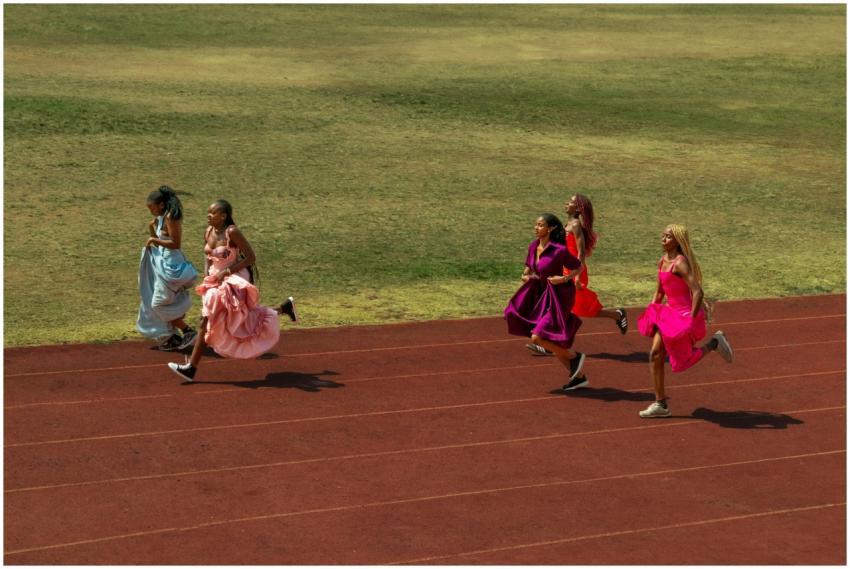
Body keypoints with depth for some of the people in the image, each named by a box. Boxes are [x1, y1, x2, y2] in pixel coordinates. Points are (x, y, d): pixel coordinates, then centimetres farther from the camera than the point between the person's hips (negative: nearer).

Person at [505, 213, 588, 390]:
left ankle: (575, 356, 6)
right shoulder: (533, 246, 0)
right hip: (542, 296, 8)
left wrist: (563, 279, -21)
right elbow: (529, 267, 17)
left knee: (537, 337, -15)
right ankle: (578, 376, 26)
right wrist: (526, 275, -4)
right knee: (556, 344, 13)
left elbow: (578, 268, -8)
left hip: (557, 298, -8)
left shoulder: (559, 250, -20)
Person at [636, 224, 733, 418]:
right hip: (670, 312, 8)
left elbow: (697, 292, -28)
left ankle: (714, 344, 27)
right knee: (655, 354, -1)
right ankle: (660, 404, 6)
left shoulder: (680, 263, -20)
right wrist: (652, 313, 16)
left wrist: (691, 320, -27)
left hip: (685, 314, -8)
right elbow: (659, 291, 19)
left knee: (683, 360, 4)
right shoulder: (663, 261, 7)